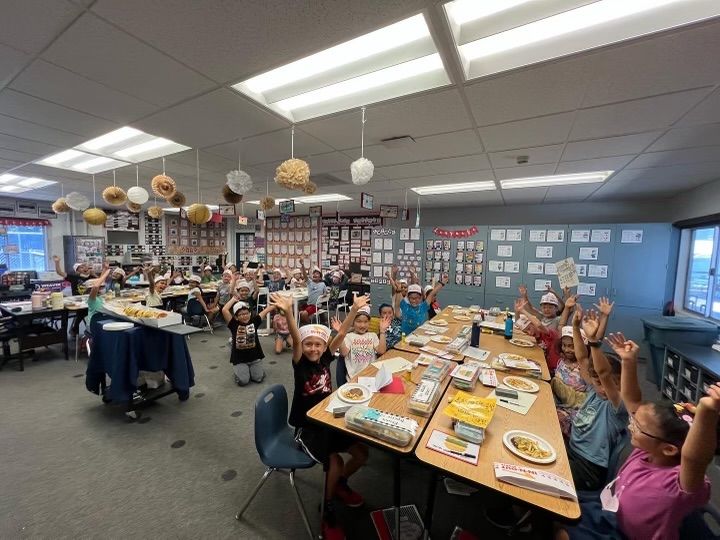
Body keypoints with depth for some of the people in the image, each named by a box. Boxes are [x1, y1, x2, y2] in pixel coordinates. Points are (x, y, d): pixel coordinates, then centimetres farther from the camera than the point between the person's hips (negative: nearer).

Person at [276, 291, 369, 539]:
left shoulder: (325, 358, -5)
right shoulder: (300, 363, -17)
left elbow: (340, 334, -13)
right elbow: (295, 339, -35)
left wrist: (355, 309, -23)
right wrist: (288, 312, -54)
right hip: (306, 427, -5)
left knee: (362, 453, 0)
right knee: (335, 462, -21)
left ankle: (339, 484, 30)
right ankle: (327, 512, 9)